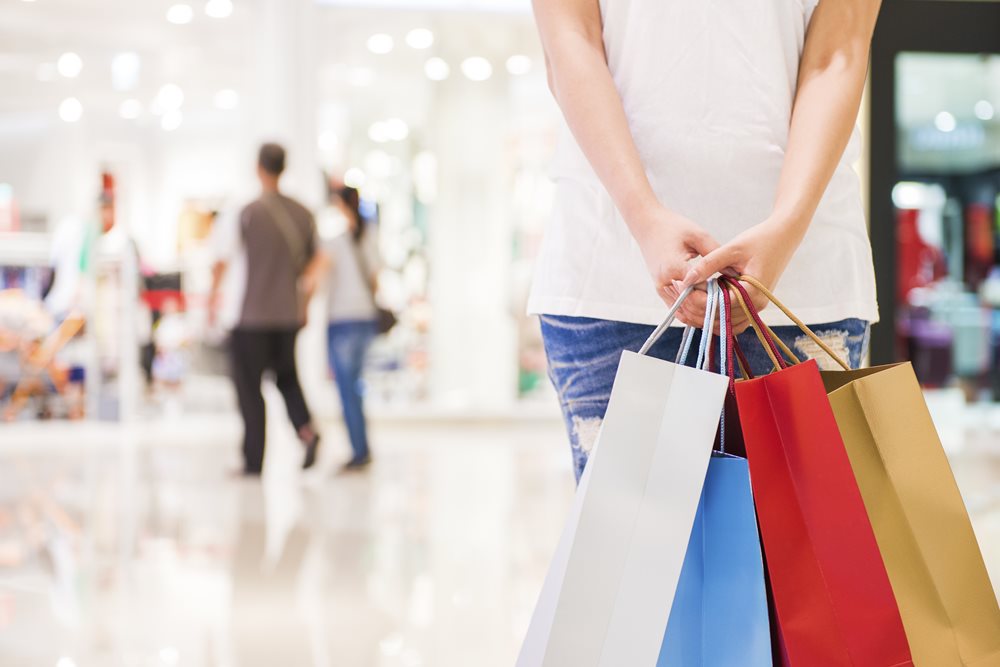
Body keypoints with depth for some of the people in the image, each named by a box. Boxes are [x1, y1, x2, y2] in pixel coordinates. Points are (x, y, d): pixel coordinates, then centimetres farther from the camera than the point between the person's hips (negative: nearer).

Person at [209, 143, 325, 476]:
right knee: (287, 375, 19)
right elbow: (314, 264, 9)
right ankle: (306, 427, -6)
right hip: (289, 314, 4)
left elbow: (223, 262, -6)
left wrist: (212, 299, 7)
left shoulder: (247, 214, -8)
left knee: (249, 387, 4)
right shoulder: (303, 214, 5)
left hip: (252, 315, -4)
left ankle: (254, 460, 5)